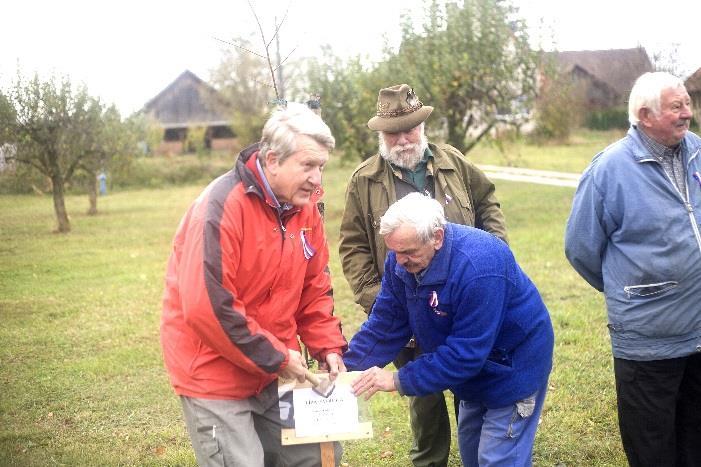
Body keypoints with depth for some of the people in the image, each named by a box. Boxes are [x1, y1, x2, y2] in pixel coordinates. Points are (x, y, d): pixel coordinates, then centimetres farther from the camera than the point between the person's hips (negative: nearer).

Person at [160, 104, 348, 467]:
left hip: (275, 372, 7)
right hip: (215, 374, -7)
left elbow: (314, 291, 10)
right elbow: (206, 307, -27)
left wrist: (329, 348, -4)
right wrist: (276, 358, -20)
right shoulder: (222, 207, -23)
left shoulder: (306, 209, 0)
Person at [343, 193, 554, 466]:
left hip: (512, 369, -8)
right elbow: (385, 326, -7)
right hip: (474, 369, 8)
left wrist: (399, 380, -32)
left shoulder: (478, 267, -36)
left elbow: (465, 352, -34)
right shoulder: (402, 259, -13)